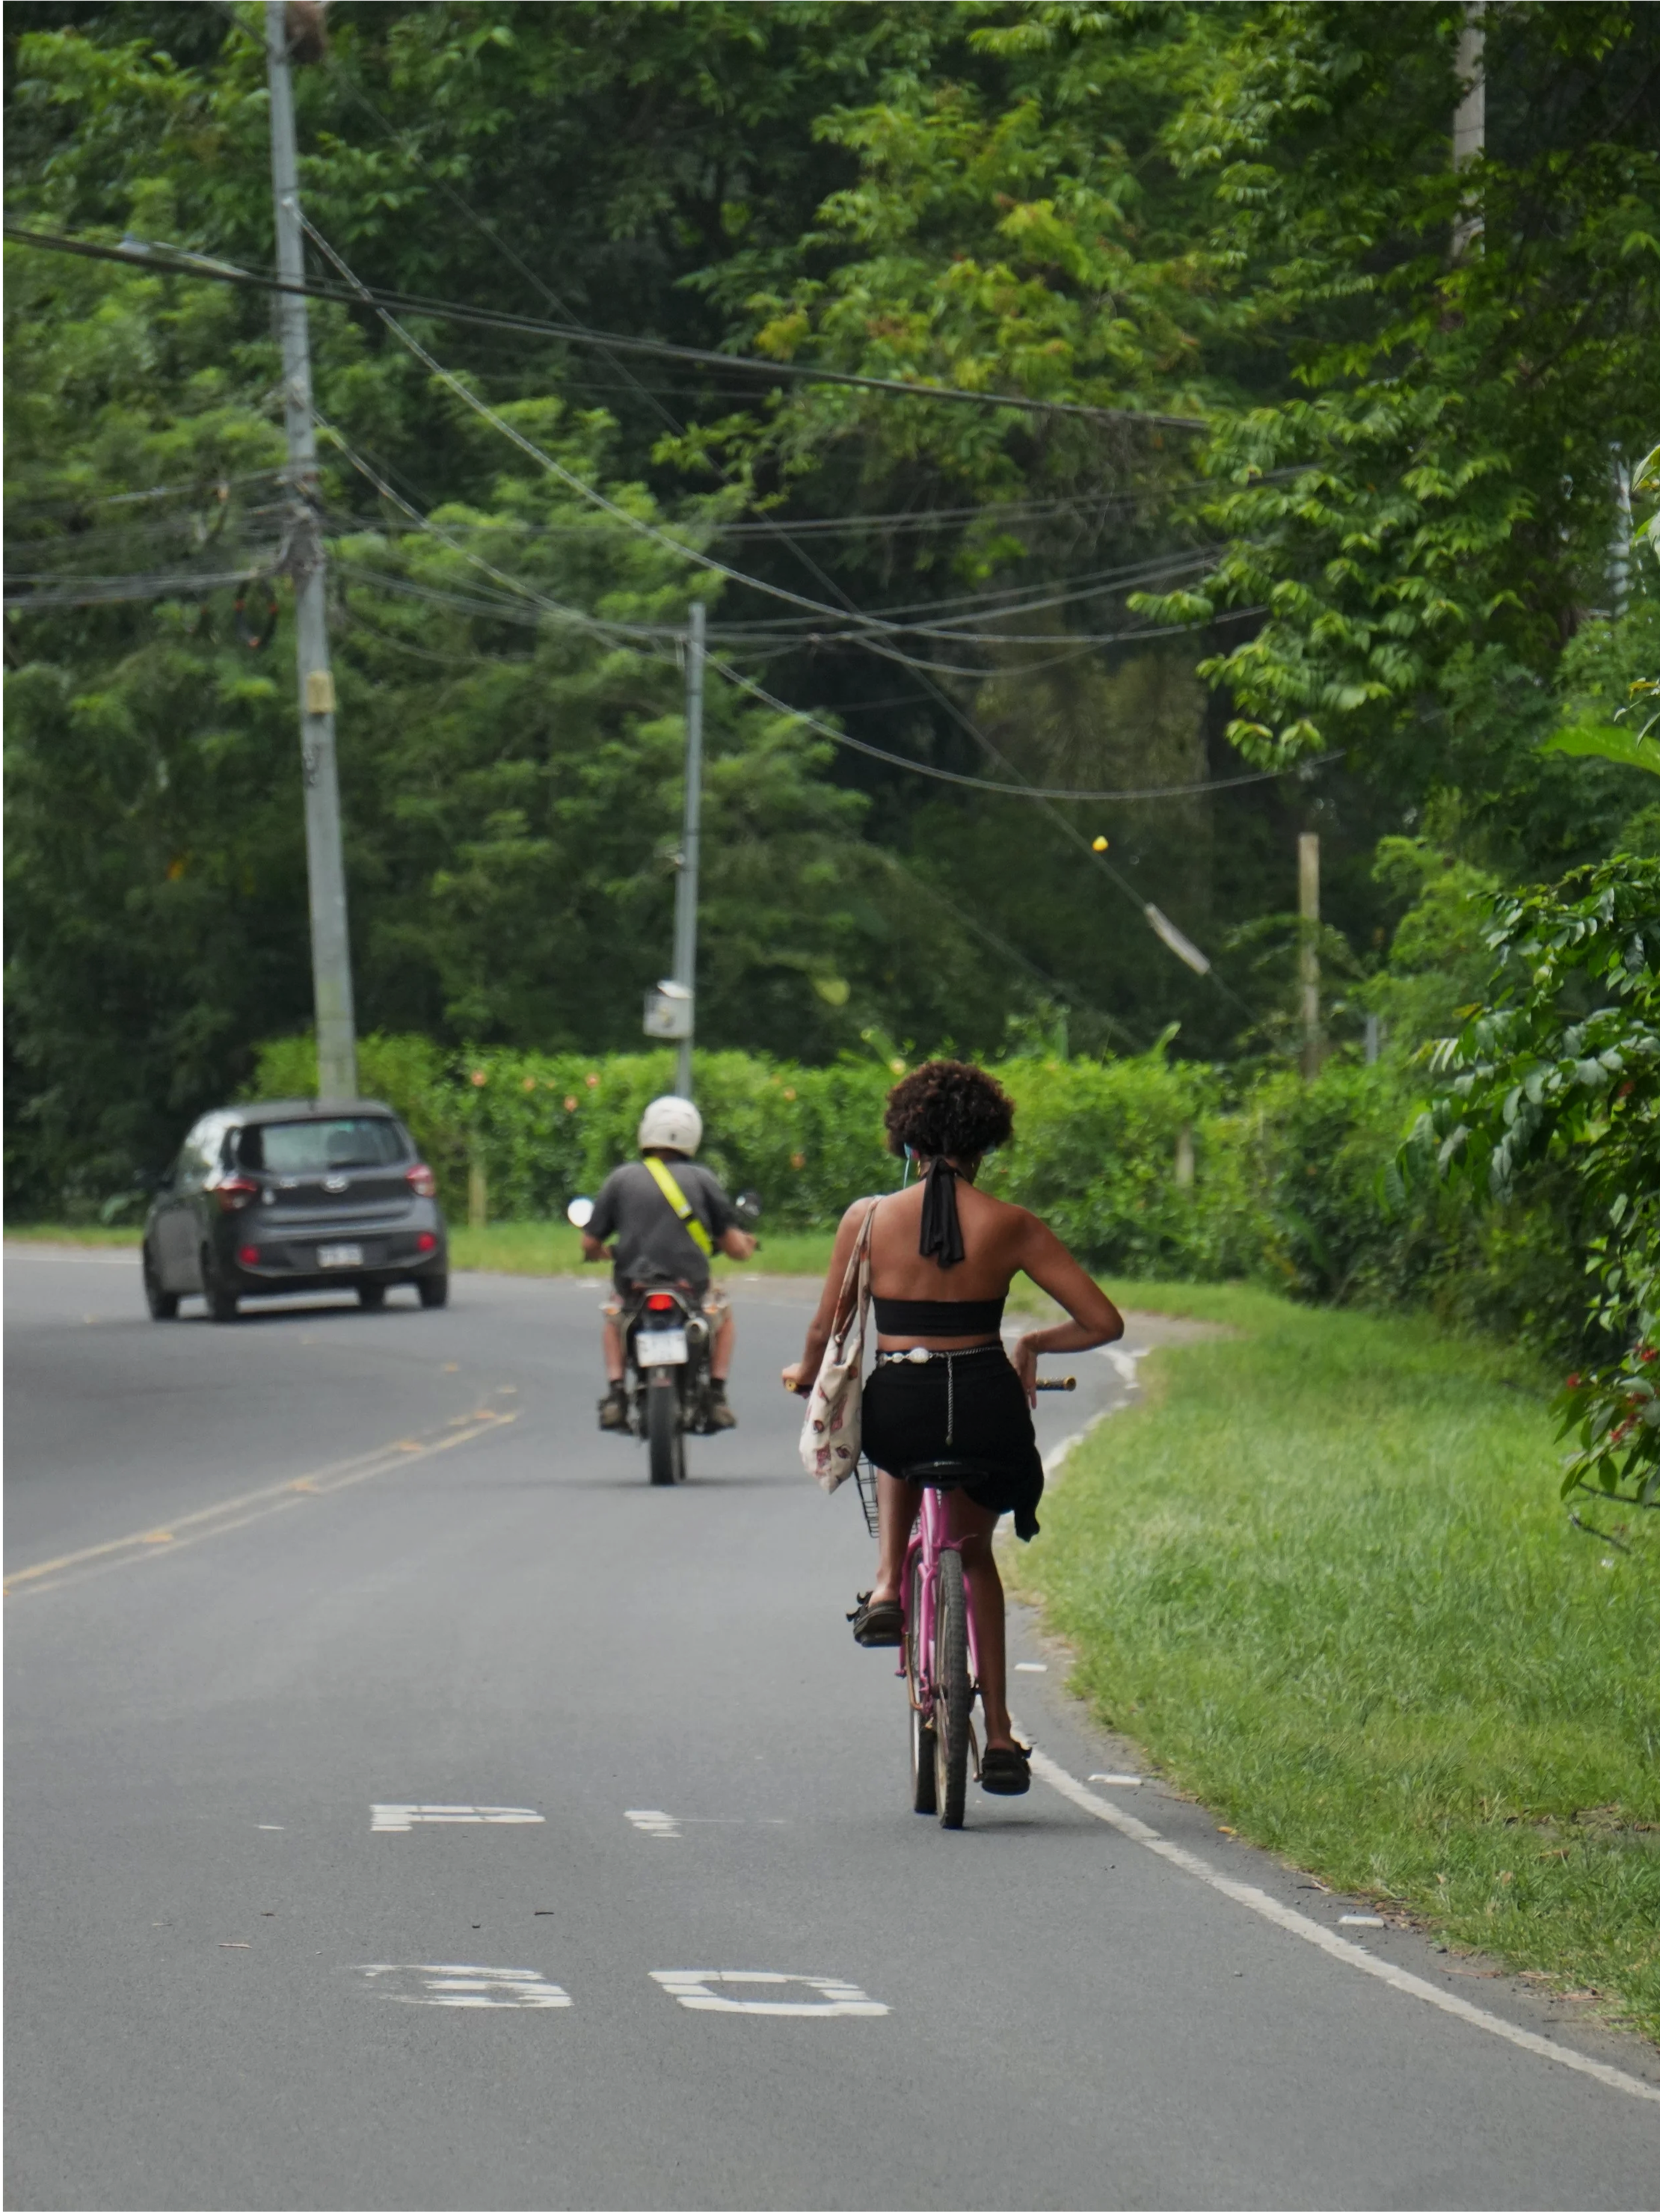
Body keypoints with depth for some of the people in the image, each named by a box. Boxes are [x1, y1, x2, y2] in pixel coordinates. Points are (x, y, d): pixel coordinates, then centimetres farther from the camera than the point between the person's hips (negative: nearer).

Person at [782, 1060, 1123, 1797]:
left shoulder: (868, 1218, -2)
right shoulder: (1011, 1227, -3)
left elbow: (826, 1330, 6)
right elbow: (1103, 1322, -1)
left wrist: (805, 1373, 29)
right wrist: (1030, 1345, 18)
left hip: (896, 1413, 0)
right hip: (986, 1407, 0)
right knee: (975, 1551, 27)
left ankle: (888, 1584, 20)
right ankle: (999, 1738, 20)